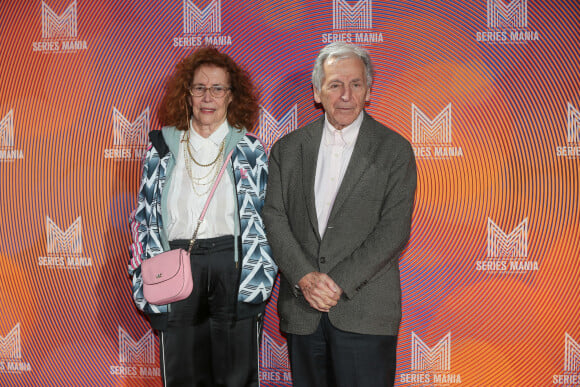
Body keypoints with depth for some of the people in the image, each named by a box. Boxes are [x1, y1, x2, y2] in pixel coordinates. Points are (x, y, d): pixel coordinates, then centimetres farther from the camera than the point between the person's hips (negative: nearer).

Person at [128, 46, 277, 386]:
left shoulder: (250, 150, 6)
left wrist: (255, 278, -8)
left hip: (233, 266, -1)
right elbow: (145, 217, 9)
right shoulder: (163, 148, 9)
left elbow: (265, 219, 2)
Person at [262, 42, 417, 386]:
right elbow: (274, 218, 2)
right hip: (302, 310, 3)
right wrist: (304, 277, -12)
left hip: (365, 310, -3)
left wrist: (338, 282, -14)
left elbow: (394, 230, -7)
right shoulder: (288, 149, 9)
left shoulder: (395, 150, 0)